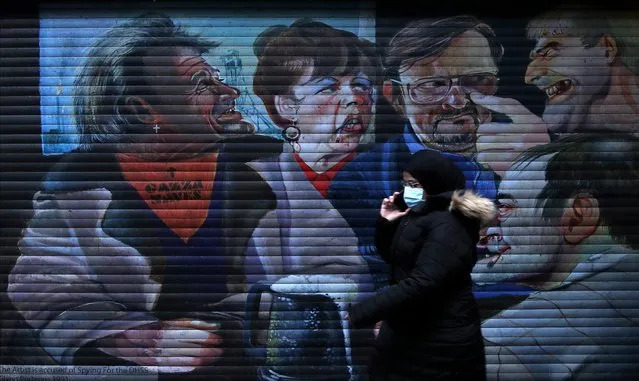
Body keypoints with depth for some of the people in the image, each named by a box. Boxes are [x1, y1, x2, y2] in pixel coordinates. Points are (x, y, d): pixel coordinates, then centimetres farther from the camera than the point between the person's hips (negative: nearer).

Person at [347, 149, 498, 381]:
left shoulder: (448, 227, -22)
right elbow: (392, 256, 15)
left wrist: (359, 314, -29)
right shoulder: (418, 215, 6)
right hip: (408, 332, 8)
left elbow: (419, 285, -31)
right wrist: (386, 223, -4)